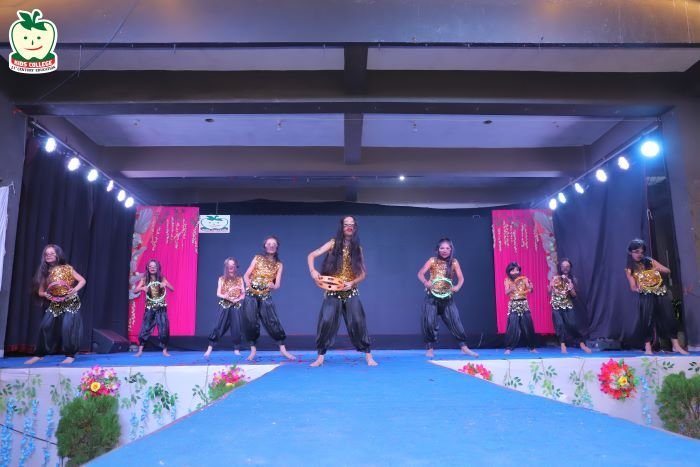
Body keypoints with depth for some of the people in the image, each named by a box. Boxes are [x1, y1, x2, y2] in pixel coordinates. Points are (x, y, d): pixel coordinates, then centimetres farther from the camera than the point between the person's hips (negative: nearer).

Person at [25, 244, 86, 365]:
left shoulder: (67, 268, -6)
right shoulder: (44, 272, 5)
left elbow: (82, 280, -6)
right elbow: (40, 291, 10)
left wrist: (75, 290, -24)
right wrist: (45, 294, -13)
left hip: (70, 303, -5)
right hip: (54, 304, 5)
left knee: (67, 327, -15)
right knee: (45, 327, -2)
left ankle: (70, 355, -6)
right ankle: (39, 354, 13)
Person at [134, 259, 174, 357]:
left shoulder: (161, 278, -1)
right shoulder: (145, 279, -1)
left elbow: (173, 289, -3)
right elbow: (135, 290, -6)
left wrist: (165, 285, -23)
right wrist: (142, 288, -27)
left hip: (161, 308, 0)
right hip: (150, 308, 0)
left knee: (164, 329, 0)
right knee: (145, 328, 0)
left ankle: (165, 351, 10)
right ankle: (140, 351, 10)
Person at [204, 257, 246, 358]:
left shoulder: (239, 279, 7)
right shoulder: (222, 279, 6)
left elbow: (243, 294, 4)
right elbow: (218, 294, -1)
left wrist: (237, 299, -14)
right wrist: (226, 297, -19)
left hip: (236, 306, 1)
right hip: (224, 306, -1)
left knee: (236, 327, -2)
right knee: (219, 327, -6)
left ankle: (236, 349, 6)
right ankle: (210, 348, -2)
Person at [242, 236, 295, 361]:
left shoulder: (279, 265, 6)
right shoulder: (257, 258, 4)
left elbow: (277, 284, 2)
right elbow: (246, 275, 5)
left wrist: (273, 285, -21)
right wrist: (249, 284, -14)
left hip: (265, 297, 0)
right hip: (251, 295, 0)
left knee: (273, 322, -6)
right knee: (250, 322, -5)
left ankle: (283, 349, 1)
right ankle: (253, 350, 7)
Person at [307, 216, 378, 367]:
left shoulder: (357, 248, 6)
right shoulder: (333, 243, 1)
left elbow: (363, 273, 7)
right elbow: (312, 255, -1)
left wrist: (352, 283, -12)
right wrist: (312, 271, -19)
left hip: (351, 292, 1)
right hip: (333, 292, -1)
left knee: (358, 323, -6)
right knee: (326, 322, -9)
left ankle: (368, 355, 4)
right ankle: (321, 357, 3)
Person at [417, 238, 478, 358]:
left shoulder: (454, 262, -2)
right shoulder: (432, 260, -6)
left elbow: (461, 278, -7)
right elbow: (420, 273, -14)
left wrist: (457, 286, -29)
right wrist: (425, 282, -36)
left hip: (447, 298, 2)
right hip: (432, 297, -1)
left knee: (455, 321, 1)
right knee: (429, 322, -6)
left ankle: (464, 347, 14)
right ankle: (430, 349, 9)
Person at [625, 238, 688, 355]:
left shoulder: (650, 261, 4)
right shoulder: (630, 269, -2)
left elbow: (668, 270, 6)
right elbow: (633, 287, -2)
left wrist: (658, 269, -11)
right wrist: (637, 288, -23)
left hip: (661, 293, 3)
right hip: (646, 296, -2)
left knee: (669, 317, 1)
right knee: (647, 319, -10)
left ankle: (676, 345, 9)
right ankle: (648, 347, -5)